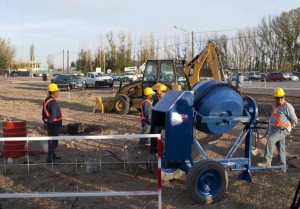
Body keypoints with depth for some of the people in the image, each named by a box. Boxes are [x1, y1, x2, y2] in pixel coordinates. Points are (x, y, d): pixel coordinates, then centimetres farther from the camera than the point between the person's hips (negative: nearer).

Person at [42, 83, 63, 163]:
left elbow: (44, 113, 17)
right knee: (54, 141, -2)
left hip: (49, 125, 10)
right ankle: (50, 158, 1)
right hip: (54, 125, -10)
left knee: (51, 141, 22)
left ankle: (53, 156, 37)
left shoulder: (46, 100, 10)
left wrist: (45, 122, 21)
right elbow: (53, 115, -30)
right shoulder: (53, 102, -22)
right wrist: (49, 122, -18)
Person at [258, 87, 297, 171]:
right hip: (275, 129, 8)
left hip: (282, 130, -8)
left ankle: (267, 162, -27)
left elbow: (294, 120, -7)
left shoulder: (287, 106, -10)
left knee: (270, 140, -26)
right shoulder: (275, 106, 15)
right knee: (280, 148, 13)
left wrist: (286, 127, -2)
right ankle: (282, 166, 22)